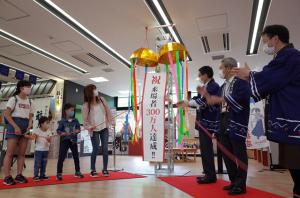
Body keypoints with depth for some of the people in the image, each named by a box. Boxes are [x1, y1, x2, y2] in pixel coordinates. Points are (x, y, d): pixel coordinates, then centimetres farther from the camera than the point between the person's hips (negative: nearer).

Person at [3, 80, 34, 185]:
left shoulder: (29, 102, 15)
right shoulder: (14, 99, -2)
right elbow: (6, 114, -10)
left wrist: (29, 127, -3)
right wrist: (15, 126, -18)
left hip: (25, 127, 6)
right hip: (14, 125, -6)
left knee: (22, 153, 5)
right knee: (10, 152, -7)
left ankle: (19, 175, 11)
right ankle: (7, 177, -3)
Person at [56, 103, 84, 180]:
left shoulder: (75, 121, 3)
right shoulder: (62, 121, -7)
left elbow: (78, 129, 4)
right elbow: (58, 131, -9)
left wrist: (76, 131, -17)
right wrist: (65, 133, -23)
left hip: (73, 140, 4)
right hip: (64, 141, -4)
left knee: (76, 157, 11)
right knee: (61, 157, -2)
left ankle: (77, 172, 26)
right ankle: (59, 173, 10)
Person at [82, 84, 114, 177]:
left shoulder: (101, 99, 4)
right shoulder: (86, 105, -6)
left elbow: (107, 110, 8)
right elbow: (85, 119, -9)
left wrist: (111, 121, 5)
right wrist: (89, 127, -25)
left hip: (104, 128, 3)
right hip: (94, 130, -3)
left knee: (105, 149, 2)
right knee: (95, 149, -3)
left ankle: (105, 169, 13)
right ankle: (93, 170, 12)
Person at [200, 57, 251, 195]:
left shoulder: (241, 82, -4)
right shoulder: (223, 86, 19)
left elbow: (237, 99, -21)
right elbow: (216, 103, 15)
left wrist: (219, 99, -19)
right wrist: (206, 95, 4)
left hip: (237, 122, -8)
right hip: (224, 122, 8)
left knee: (239, 153, -1)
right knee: (226, 153, 12)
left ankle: (241, 185, 10)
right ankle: (234, 181, 24)